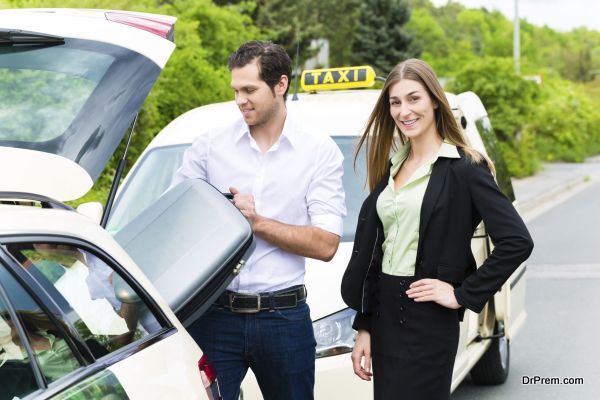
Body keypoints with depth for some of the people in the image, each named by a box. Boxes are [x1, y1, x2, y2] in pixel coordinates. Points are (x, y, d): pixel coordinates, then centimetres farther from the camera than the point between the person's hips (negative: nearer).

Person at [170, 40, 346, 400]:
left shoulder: (321, 152, 0)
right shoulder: (210, 144, 4)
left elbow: (326, 245, -7)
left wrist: (257, 222, -14)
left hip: (284, 317, 0)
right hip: (215, 314, 1)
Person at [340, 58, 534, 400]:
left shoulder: (464, 168, -9)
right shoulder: (392, 167, 11)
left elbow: (517, 241, -16)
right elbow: (372, 252, 13)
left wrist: (463, 295, -13)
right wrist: (363, 327, 11)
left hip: (428, 321, -7)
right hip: (384, 314, 7)